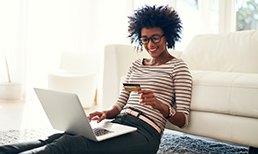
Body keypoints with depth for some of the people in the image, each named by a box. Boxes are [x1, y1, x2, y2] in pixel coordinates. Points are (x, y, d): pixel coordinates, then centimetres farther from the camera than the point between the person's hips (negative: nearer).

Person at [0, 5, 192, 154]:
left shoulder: (178, 67, 4)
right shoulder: (136, 65, 22)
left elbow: (183, 120, -3)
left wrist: (159, 105, -23)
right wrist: (106, 113, -5)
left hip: (144, 134, -6)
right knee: (58, 137, -20)